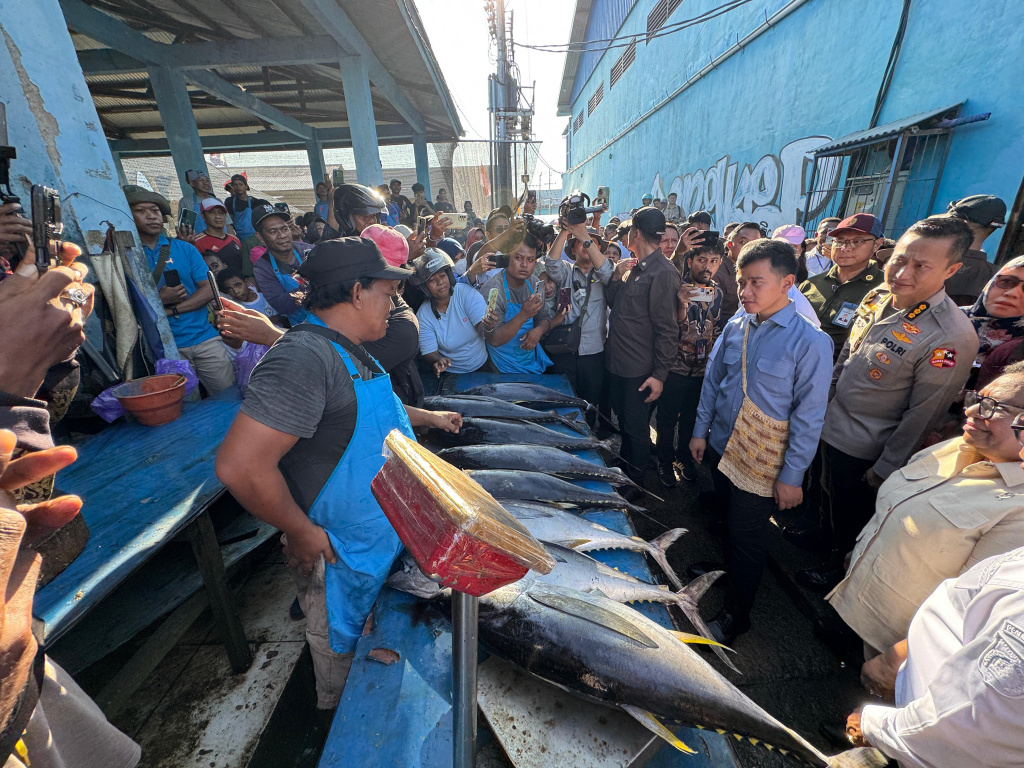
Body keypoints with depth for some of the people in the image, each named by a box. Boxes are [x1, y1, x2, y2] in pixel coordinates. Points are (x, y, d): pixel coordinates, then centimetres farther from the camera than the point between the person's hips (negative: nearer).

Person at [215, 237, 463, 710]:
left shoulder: (346, 351, 4)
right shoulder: (304, 357, -31)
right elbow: (240, 466, -36)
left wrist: (426, 416, 21)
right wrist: (302, 532, -23)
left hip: (379, 536, 10)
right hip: (337, 551, -9)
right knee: (343, 652, 19)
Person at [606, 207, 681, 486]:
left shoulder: (662, 272, -18)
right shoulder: (634, 267, 9)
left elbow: (667, 329, -19)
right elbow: (614, 304, 16)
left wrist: (660, 375, -19)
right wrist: (617, 277, -1)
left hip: (639, 369, -8)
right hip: (617, 360, 8)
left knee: (636, 427, 8)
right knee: (623, 419, 23)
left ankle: (635, 482, 29)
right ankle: (624, 467, 45)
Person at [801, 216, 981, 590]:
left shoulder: (952, 337, -27)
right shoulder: (877, 298, -6)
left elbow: (922, 414, -20)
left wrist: (886, 468, -12)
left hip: (862, 450, -6)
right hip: (830, 426, 6)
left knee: (849, 516, 19)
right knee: (829, 499, 29)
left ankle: (838, 565, 46)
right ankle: (825, 539, 56)